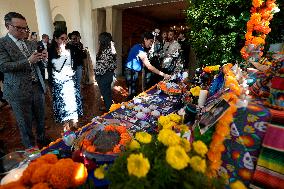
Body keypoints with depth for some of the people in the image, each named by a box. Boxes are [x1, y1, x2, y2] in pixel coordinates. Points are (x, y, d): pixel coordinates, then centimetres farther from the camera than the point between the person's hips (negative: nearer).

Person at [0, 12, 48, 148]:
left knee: (40, 119, 17)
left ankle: (42, 141, 38)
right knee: (25, 124, 10)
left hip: (38, 87, 5)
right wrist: (28, 61, -25)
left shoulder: (31, 44, 12)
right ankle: (31, 148, 28)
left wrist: (42, 57, -5)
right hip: (19, 91, -5)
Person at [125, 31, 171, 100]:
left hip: (133, 72, 10)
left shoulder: (138, 47, 9)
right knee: (132, 94, -2)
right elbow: (149, 67, -28)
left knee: (134, 92, 16)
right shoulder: (140, 50, -21)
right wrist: (163, 74, -27)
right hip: (131, 73, -10)